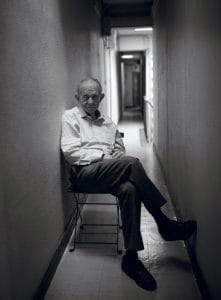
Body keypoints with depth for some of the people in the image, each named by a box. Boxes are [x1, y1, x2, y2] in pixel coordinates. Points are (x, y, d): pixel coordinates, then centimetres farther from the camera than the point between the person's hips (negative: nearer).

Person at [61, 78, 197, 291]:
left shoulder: (108, 122, 26)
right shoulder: (70, 117, 10)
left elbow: (120, 150, 23)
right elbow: (70, 151, -3)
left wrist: (116, 155, -2)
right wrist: (103, 156, -10)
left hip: (110, 174, 5)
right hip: (84, 173, -4)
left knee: (129, 189, -33)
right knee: (132, 163, -30)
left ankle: (131, 257, -29)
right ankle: (164, 224, -21)